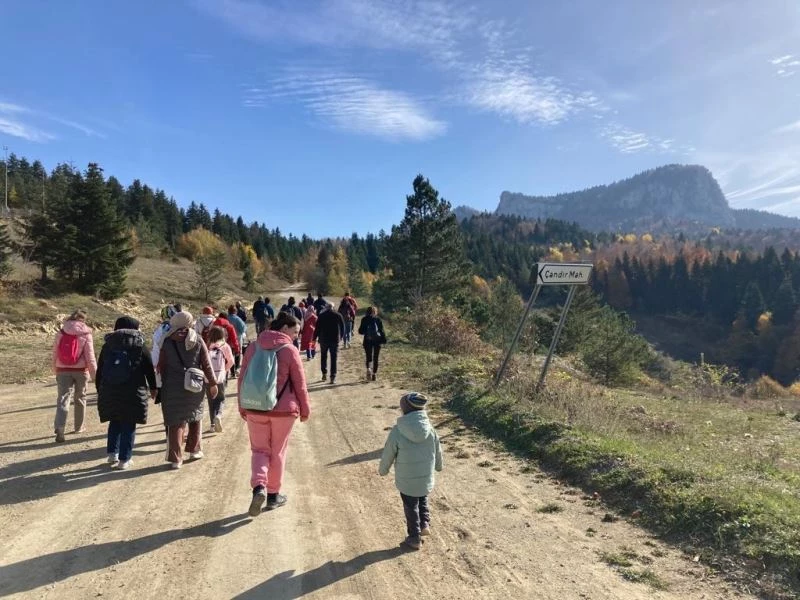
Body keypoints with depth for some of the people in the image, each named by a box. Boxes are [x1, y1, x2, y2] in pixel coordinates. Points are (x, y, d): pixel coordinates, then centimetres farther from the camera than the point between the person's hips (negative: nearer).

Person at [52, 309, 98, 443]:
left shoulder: (60, 333, 2)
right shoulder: (85, 335, -7)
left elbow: (55, 353, 8)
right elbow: (90, 357, -9)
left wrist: (55, 370, 23)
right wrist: (95, 375, -4)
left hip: (63, 370, 1)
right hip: (80, 370, -1)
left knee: (63, 398, -2)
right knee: (80, 398, 15)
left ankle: (59, 428, -20)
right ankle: (79, 426, 27)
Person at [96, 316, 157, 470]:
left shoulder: (107, 346, 6)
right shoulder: (140, 347, -3)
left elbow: (99, 371, 10)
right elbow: (150, 370, 1)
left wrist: (100, 391, 20)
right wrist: (153, 388, 15)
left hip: (109, 394, 3)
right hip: (133, 394, -3)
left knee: (115, 423, 21)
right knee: (128, 426, 5)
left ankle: (112, 454, 19)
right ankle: (124, 460, 8)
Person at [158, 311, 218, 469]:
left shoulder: (167, 342, -2)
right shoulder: (198, 340, -1)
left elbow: (161, 366, 2)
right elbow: (206, 364, -1)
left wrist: (165, 383, 14)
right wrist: (212, 383, 6)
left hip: (173, 387, -1)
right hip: (194, 386, 1)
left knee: (175, 422, 5)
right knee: (195, 417, 20)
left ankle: (175, 458, 4)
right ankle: (195, 449, 29)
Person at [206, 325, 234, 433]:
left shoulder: (207, 346, -3)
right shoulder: (225, 346, -3)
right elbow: (231, 361, 0)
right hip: (220, 377, -1)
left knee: (211, 400, 15)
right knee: (221, 399, 13)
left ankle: (213, 424, 18)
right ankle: (218, 416, -14)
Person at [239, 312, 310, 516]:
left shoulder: (254, 346, 2)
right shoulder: (290, 350, -10)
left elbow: (242, 378, 7)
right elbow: (300, 383, -7)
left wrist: (242, 406, 17)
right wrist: (305, 409, 6)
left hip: (255, 409, 3)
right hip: (283, 410, -3)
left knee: (259, 450, 13)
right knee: (278, 453, 12)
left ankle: (259, 487, -9)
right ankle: (273, 495, 21)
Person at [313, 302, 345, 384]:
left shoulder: (321, 316, -3)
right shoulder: (338, 315, 1)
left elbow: (317, 328, -4)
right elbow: (342, 328, 6)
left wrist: (314, 338, 4)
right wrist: (341, 336, 19)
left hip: (323, 340, 0)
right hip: (335, 340, 0)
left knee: (323, 357, 17)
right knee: (333, 358, 1)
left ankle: (324, 374, 18)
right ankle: (333, 377, -5)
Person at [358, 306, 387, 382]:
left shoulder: (364, 319, -2)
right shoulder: (378, 319, -2)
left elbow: (360, 331, -1)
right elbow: (381, 330, -5)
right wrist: (383, 339, 1)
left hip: (367, 341, 0)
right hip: (377, 340, 0)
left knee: (369, 357, 10)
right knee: (375, 358, 10)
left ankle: (368, 368, -17)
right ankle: (374, 374, 10)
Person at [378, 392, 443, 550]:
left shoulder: (397, 431, -24)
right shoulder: (429, 428, -14)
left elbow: (388, 454, -10)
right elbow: (437, 450, 2)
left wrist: (382, 470, 10)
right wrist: (438, 465, 23)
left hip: (407, 479, -2)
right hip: (426, 477, 3)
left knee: (411, 508, 19)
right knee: (423, 501, 32)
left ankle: (415, 538, 32)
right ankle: (424, 524, 26)